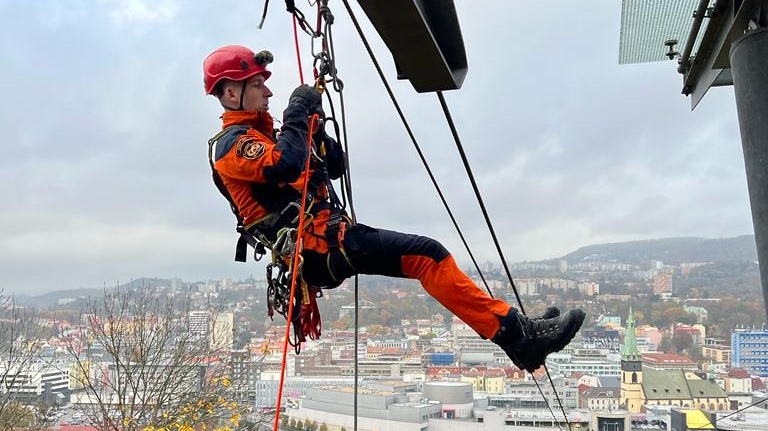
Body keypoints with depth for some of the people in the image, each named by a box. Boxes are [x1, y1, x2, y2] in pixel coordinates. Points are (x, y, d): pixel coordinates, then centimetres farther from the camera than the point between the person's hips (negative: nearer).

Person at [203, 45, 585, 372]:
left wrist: (313, 125, 10)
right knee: (425, 253, -18)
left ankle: (516, 331, 0)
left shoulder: (259, 135, 26)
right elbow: (285, 165, -28)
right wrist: (297, 114, -14)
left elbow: (335, 166, 24)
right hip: (317, 243, -10)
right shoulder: (233, 142, -4)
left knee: (427, 256, 3)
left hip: (320, 238, 10)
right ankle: (516, 333, -17)